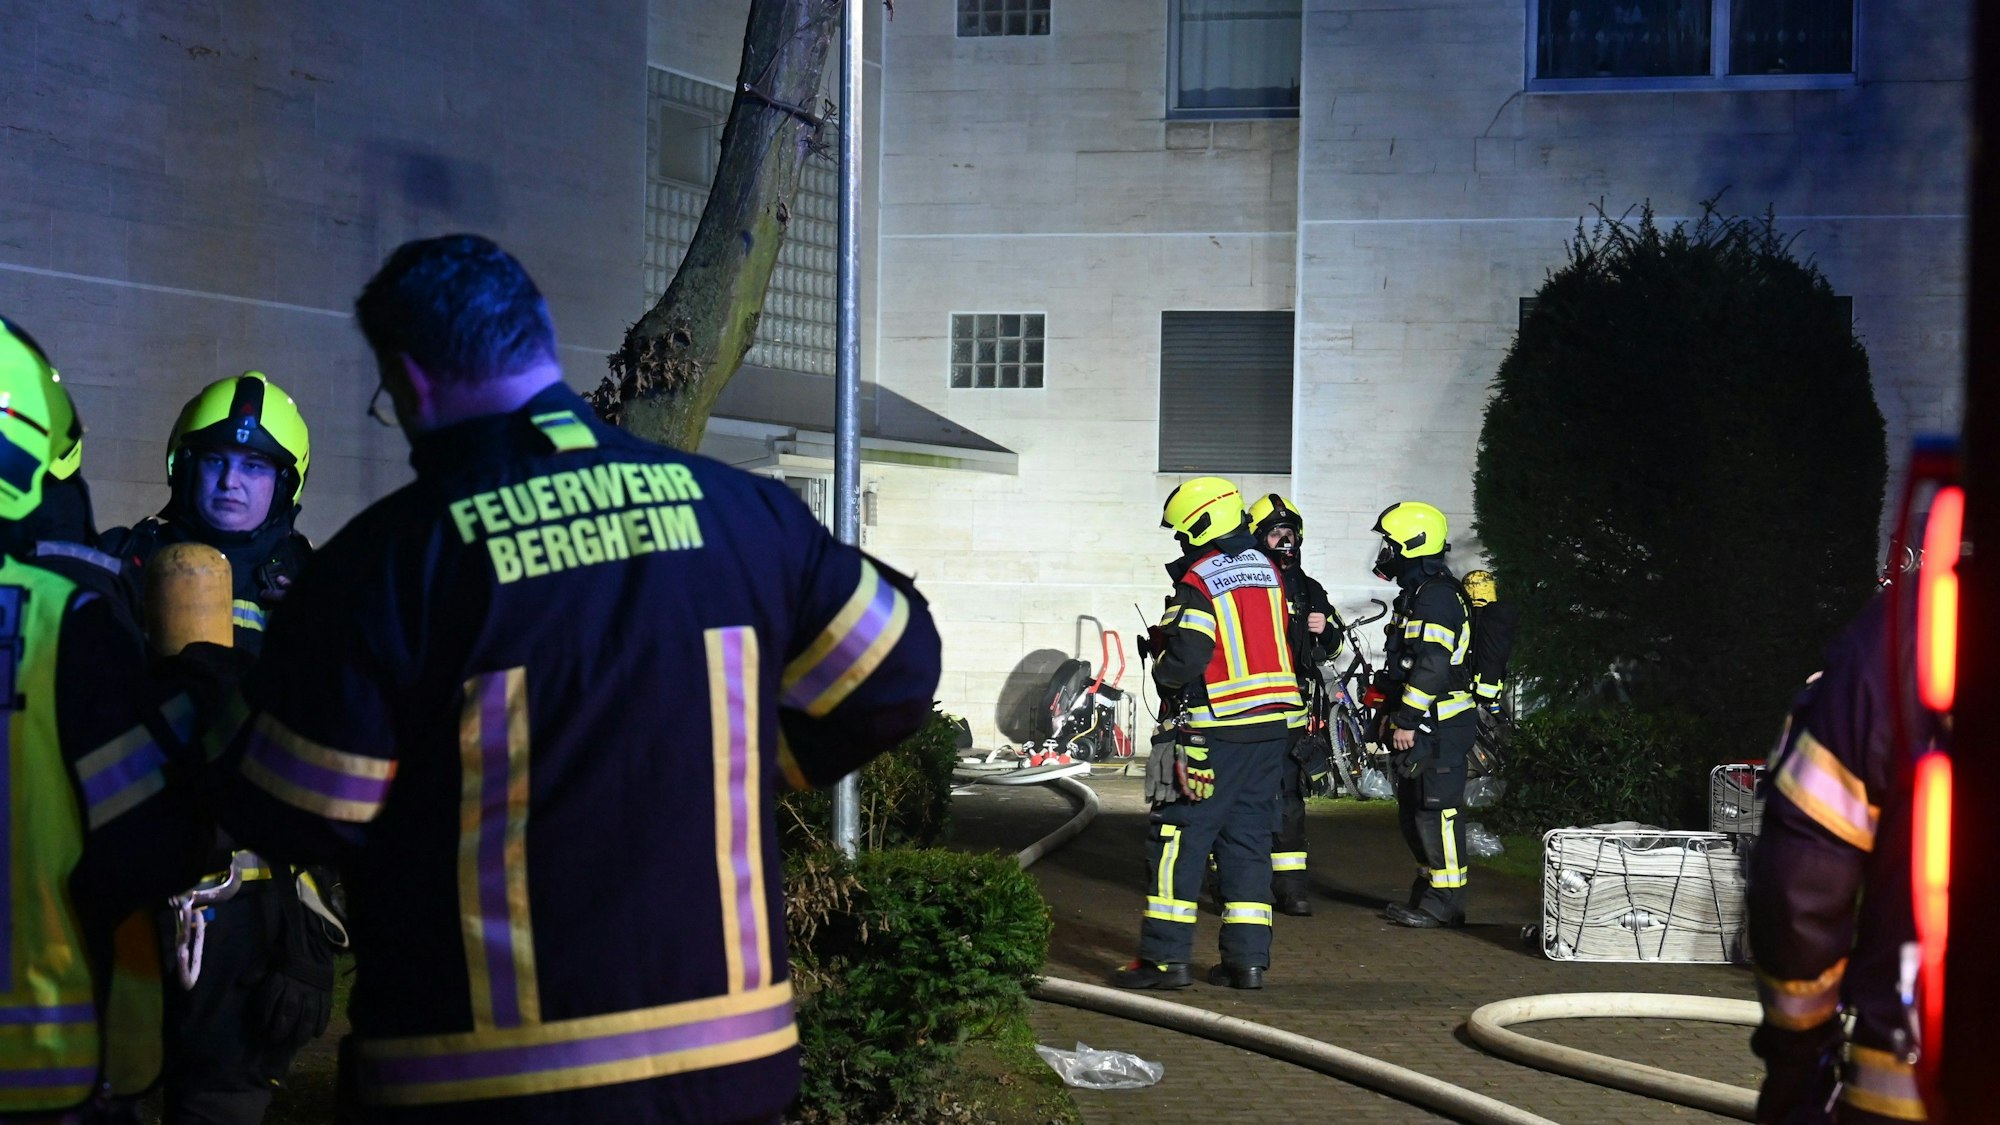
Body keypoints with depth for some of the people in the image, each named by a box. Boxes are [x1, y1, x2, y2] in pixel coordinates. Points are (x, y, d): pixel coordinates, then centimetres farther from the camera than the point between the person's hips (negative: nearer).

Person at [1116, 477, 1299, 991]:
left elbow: (1185, 657, -18)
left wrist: (1162, 666, 3)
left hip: (1218, 731, -7)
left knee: (1178, 836, 0)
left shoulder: (1197, 582, -13)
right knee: (1248, 838, 12)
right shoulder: (1268, 571, 10)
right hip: (1271, 726, 7)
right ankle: (1248, 957, 10)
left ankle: (1166, 955, 0)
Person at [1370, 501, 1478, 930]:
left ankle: (1444, 903, -3)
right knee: (1413, 810, 15)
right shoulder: (1417, 593, 19)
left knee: (1435, 810, -7)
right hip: (1422, 723, 11)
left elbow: (1431, 666, -23)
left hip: (1438, 728, -11)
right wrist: (1396, 714, 24)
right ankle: (1428, 891, 24)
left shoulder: (1434, 596, -16)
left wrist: (1406, 721, -21)